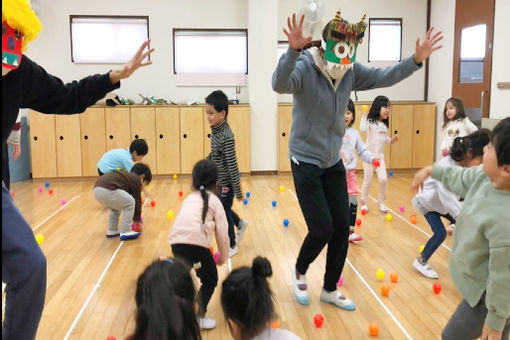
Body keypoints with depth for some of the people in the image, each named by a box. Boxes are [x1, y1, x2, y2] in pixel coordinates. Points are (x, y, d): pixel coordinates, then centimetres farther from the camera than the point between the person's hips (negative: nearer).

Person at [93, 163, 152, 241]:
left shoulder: (127, 176, 34)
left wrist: (134, 219, 46)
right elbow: (137, 201, 11)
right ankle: (125, 232, 4)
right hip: (107, 190, -10)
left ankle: (111, 231, 31)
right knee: (130, 203, 4)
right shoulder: (136, 180, 8)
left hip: (97, 189, 10)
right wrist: (138, 220, 24)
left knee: (116, 206, 31)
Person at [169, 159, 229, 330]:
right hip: (197, 243, -4)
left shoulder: (188, 198, 27)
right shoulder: (214, 200, 14)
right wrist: (223, 256, 23)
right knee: (210, 280, 17)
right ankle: (198, 317, 11)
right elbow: (222, 231, 9)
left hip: (176, 242, 5)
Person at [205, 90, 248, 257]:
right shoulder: (216, 130, 0)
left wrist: (238, 191, -23)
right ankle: (240, 224, 45)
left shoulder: (226, 137, -26)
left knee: (224, 213, 6)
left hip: (227, 181, -8)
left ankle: (231, 246, 24)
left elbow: (233, 165, -25)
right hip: (221, 179, 8)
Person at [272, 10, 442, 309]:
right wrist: (293, 51, -56)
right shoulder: (305, 66, -19)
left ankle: (330, 290, 27)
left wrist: (416, 60, -5)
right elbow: (280, 84, -38)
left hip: (334, 162, 7)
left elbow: (383, 77, 8)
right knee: (322, 229, -6)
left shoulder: (351, 72, -1)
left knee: (342, 229, 8)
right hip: (305, 162, -6)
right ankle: (300, 272, 26)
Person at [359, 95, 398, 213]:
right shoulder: (370, 121, -13)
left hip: (380, 156, 5)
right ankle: (363, 202, 23)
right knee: (367, 181, 4)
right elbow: (362, 129, -34)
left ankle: (381, 202, 13)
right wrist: (364, 115, -32)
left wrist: (391, 140, 1)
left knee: (383, 179, -5)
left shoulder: (384, 125, 8)